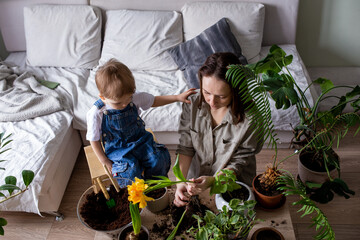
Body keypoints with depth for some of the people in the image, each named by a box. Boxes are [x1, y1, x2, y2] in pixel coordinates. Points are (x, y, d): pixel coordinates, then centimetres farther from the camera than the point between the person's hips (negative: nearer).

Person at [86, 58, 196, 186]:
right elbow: (94, 139, -6)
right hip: (118, 149, -3)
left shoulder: (134, 98, -10)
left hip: (140, 140, 4)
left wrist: (178, 97, -1)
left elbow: (154, 101, 7)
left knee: (159, 159, -19)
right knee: (131, 171, -29)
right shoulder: (96, 113, -18)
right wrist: (105, 161, -7)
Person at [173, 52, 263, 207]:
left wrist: (212, 181, -30)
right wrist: (181, 182, -18)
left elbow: (239, 164, -14)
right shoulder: (193, 104, -12)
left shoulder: (249, 118, -22)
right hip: (195, 180, 3)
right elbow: (185, 147, -6)